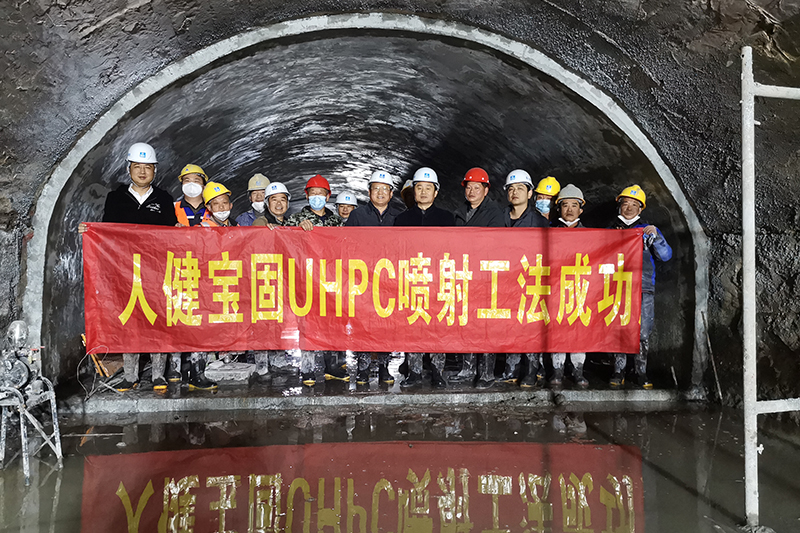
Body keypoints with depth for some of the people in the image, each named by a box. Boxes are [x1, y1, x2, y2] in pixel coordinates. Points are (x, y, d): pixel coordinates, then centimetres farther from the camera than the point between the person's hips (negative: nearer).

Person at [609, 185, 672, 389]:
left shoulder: (648, 230, 12)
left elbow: (666, 255, 1)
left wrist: (655, 236, -13)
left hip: (644, 290, -1)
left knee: (642, 334, -3)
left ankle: (641, 374, 7)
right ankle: (618, 372, 9)